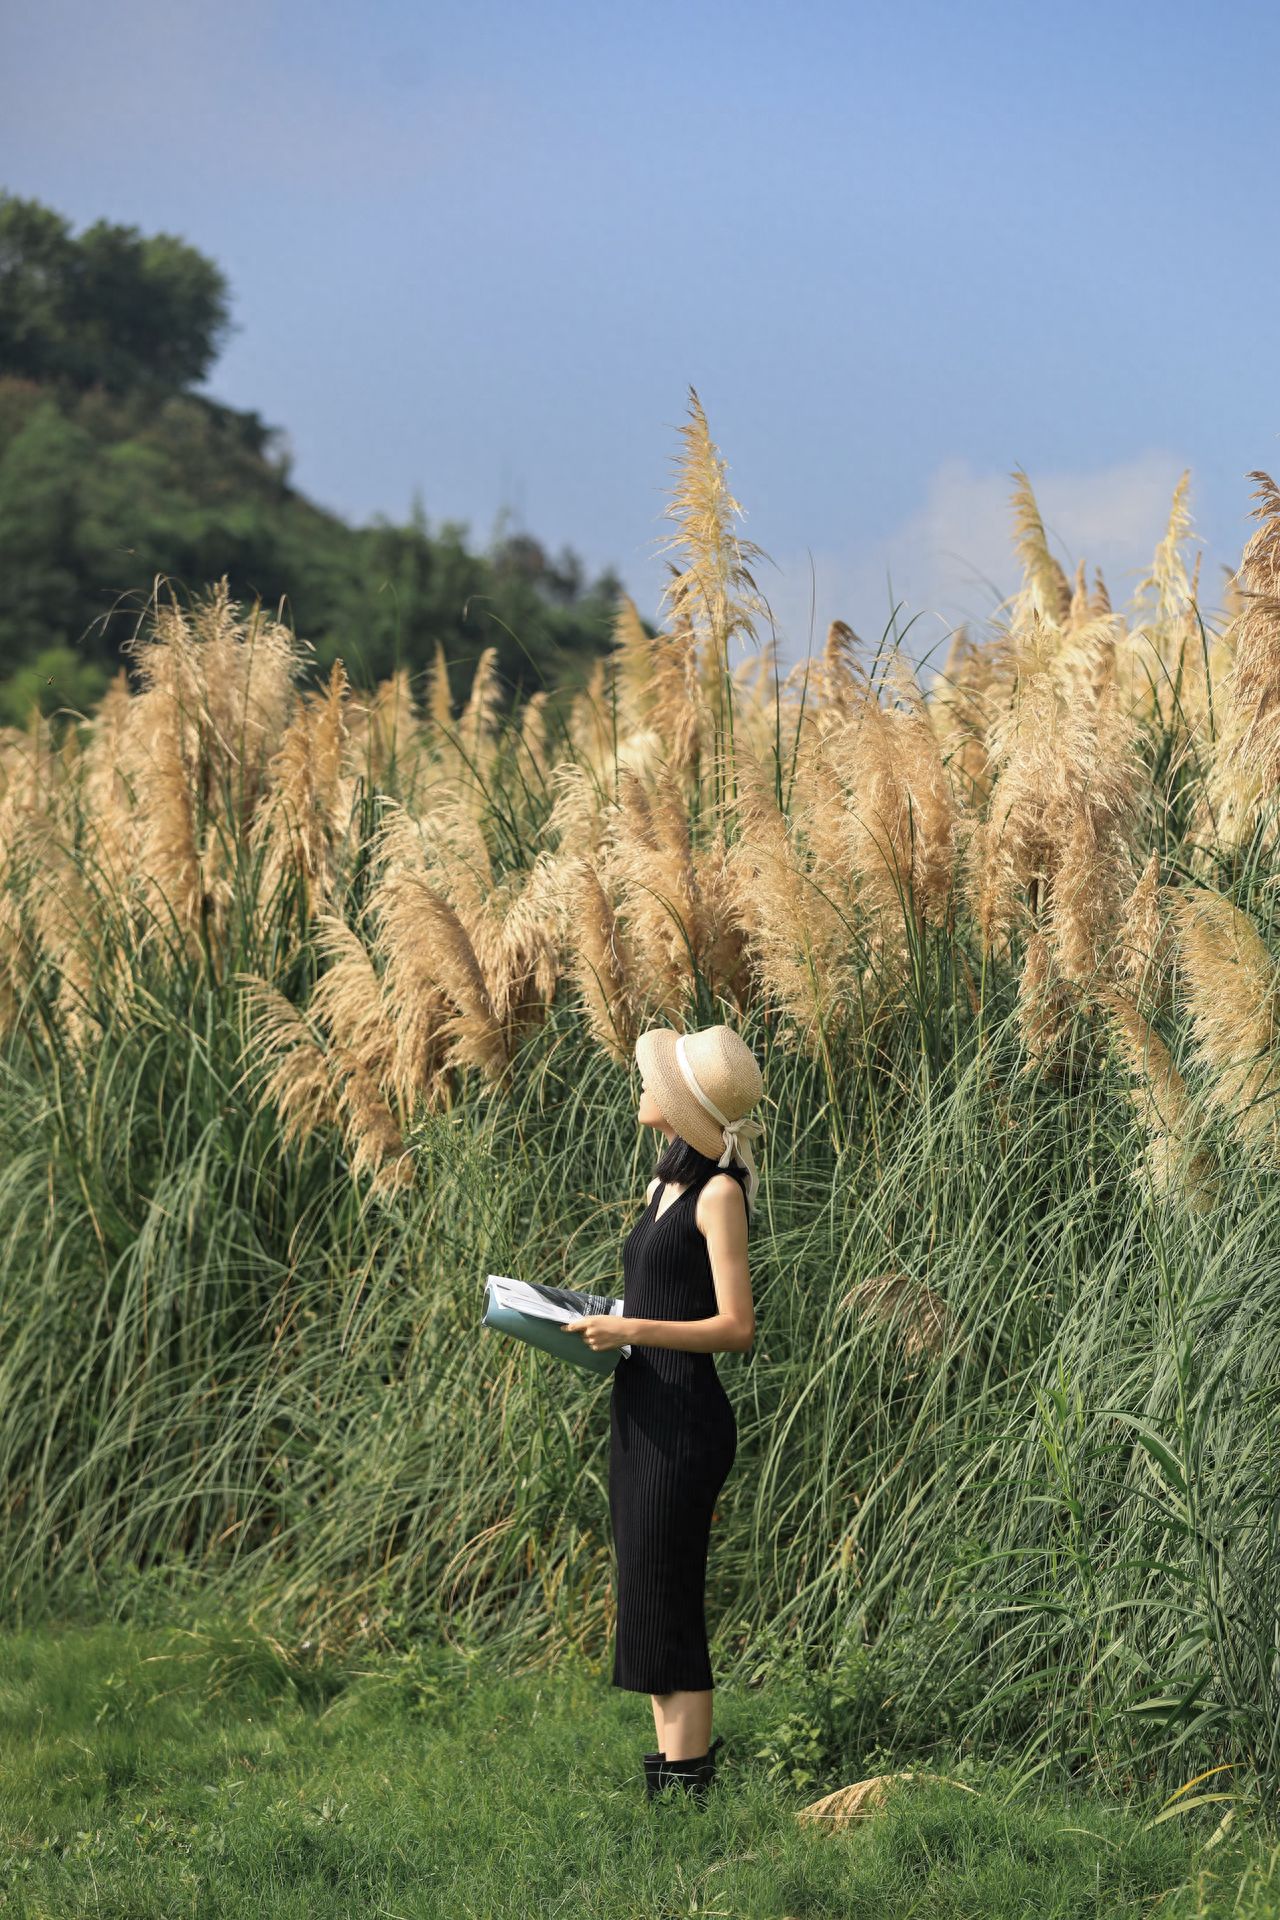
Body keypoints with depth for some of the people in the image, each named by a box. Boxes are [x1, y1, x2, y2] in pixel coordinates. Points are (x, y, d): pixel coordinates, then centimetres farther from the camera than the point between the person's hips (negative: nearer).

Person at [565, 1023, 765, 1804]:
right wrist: (593, 1322, 9)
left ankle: (688, 1782, -4)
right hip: (640, 1409, 9)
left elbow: (736, 1326, -16)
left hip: (685, 1416, -9)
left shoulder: (719, 1192, -12)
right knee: (649, 1601, 12)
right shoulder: (664, 1185, 15)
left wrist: (632, 1330, -21)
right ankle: (672, 1767, 19)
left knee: (665, 1605, -8)